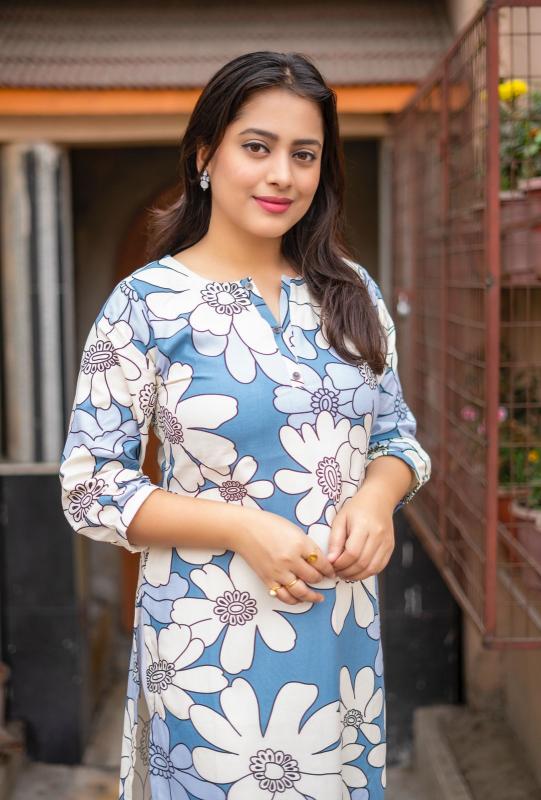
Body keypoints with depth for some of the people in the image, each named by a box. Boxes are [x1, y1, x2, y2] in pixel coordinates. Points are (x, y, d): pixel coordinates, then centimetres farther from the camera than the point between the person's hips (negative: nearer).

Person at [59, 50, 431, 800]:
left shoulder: (352, 293, 3)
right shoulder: (145, 304, -10)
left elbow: (398, 436, 10)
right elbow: (89, 487, -10)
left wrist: (378, 495, -13)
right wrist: (244, 528, -21)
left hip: (345, 628, 4)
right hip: (213, 638, -4)